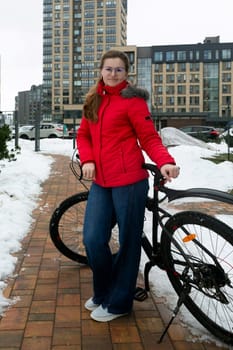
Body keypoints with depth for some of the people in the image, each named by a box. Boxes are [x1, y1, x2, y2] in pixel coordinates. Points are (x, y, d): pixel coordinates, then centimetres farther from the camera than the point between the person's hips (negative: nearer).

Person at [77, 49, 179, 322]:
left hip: (128, 180, -5)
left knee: (128, 242, 5)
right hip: (100, 182, 6)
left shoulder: (132, 100, -4)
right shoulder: (93, 101, 14)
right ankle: (103, 292, 28)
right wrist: (87, 160, 0)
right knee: (93, 240, 3)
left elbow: (149, 138, -6)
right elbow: (83, 134, 19)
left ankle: (117, 302, 23)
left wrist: (165, 161, -25)